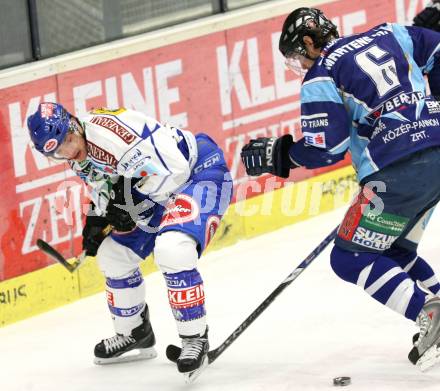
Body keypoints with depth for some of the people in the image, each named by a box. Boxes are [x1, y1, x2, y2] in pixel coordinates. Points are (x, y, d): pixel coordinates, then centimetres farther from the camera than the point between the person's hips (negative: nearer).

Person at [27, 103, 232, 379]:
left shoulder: (106, 131, -30)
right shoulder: (81, 159, 1)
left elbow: (173, 169, -30)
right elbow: (107, 189, 20)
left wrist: (130, 202, -20)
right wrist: (96, 220, 4)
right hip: (159, 196, 10)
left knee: (172, 250, -32)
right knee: (113, 254, 14)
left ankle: (195, 338, -16)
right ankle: (135, 335, 33)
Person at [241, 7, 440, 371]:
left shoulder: (320, 77, -1)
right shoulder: (388, 35, 17)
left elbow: (326, 148, -7)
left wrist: (279, 153, 9)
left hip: (401, 170, -8)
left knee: (350, 258, 1)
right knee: (394, 251, 23)